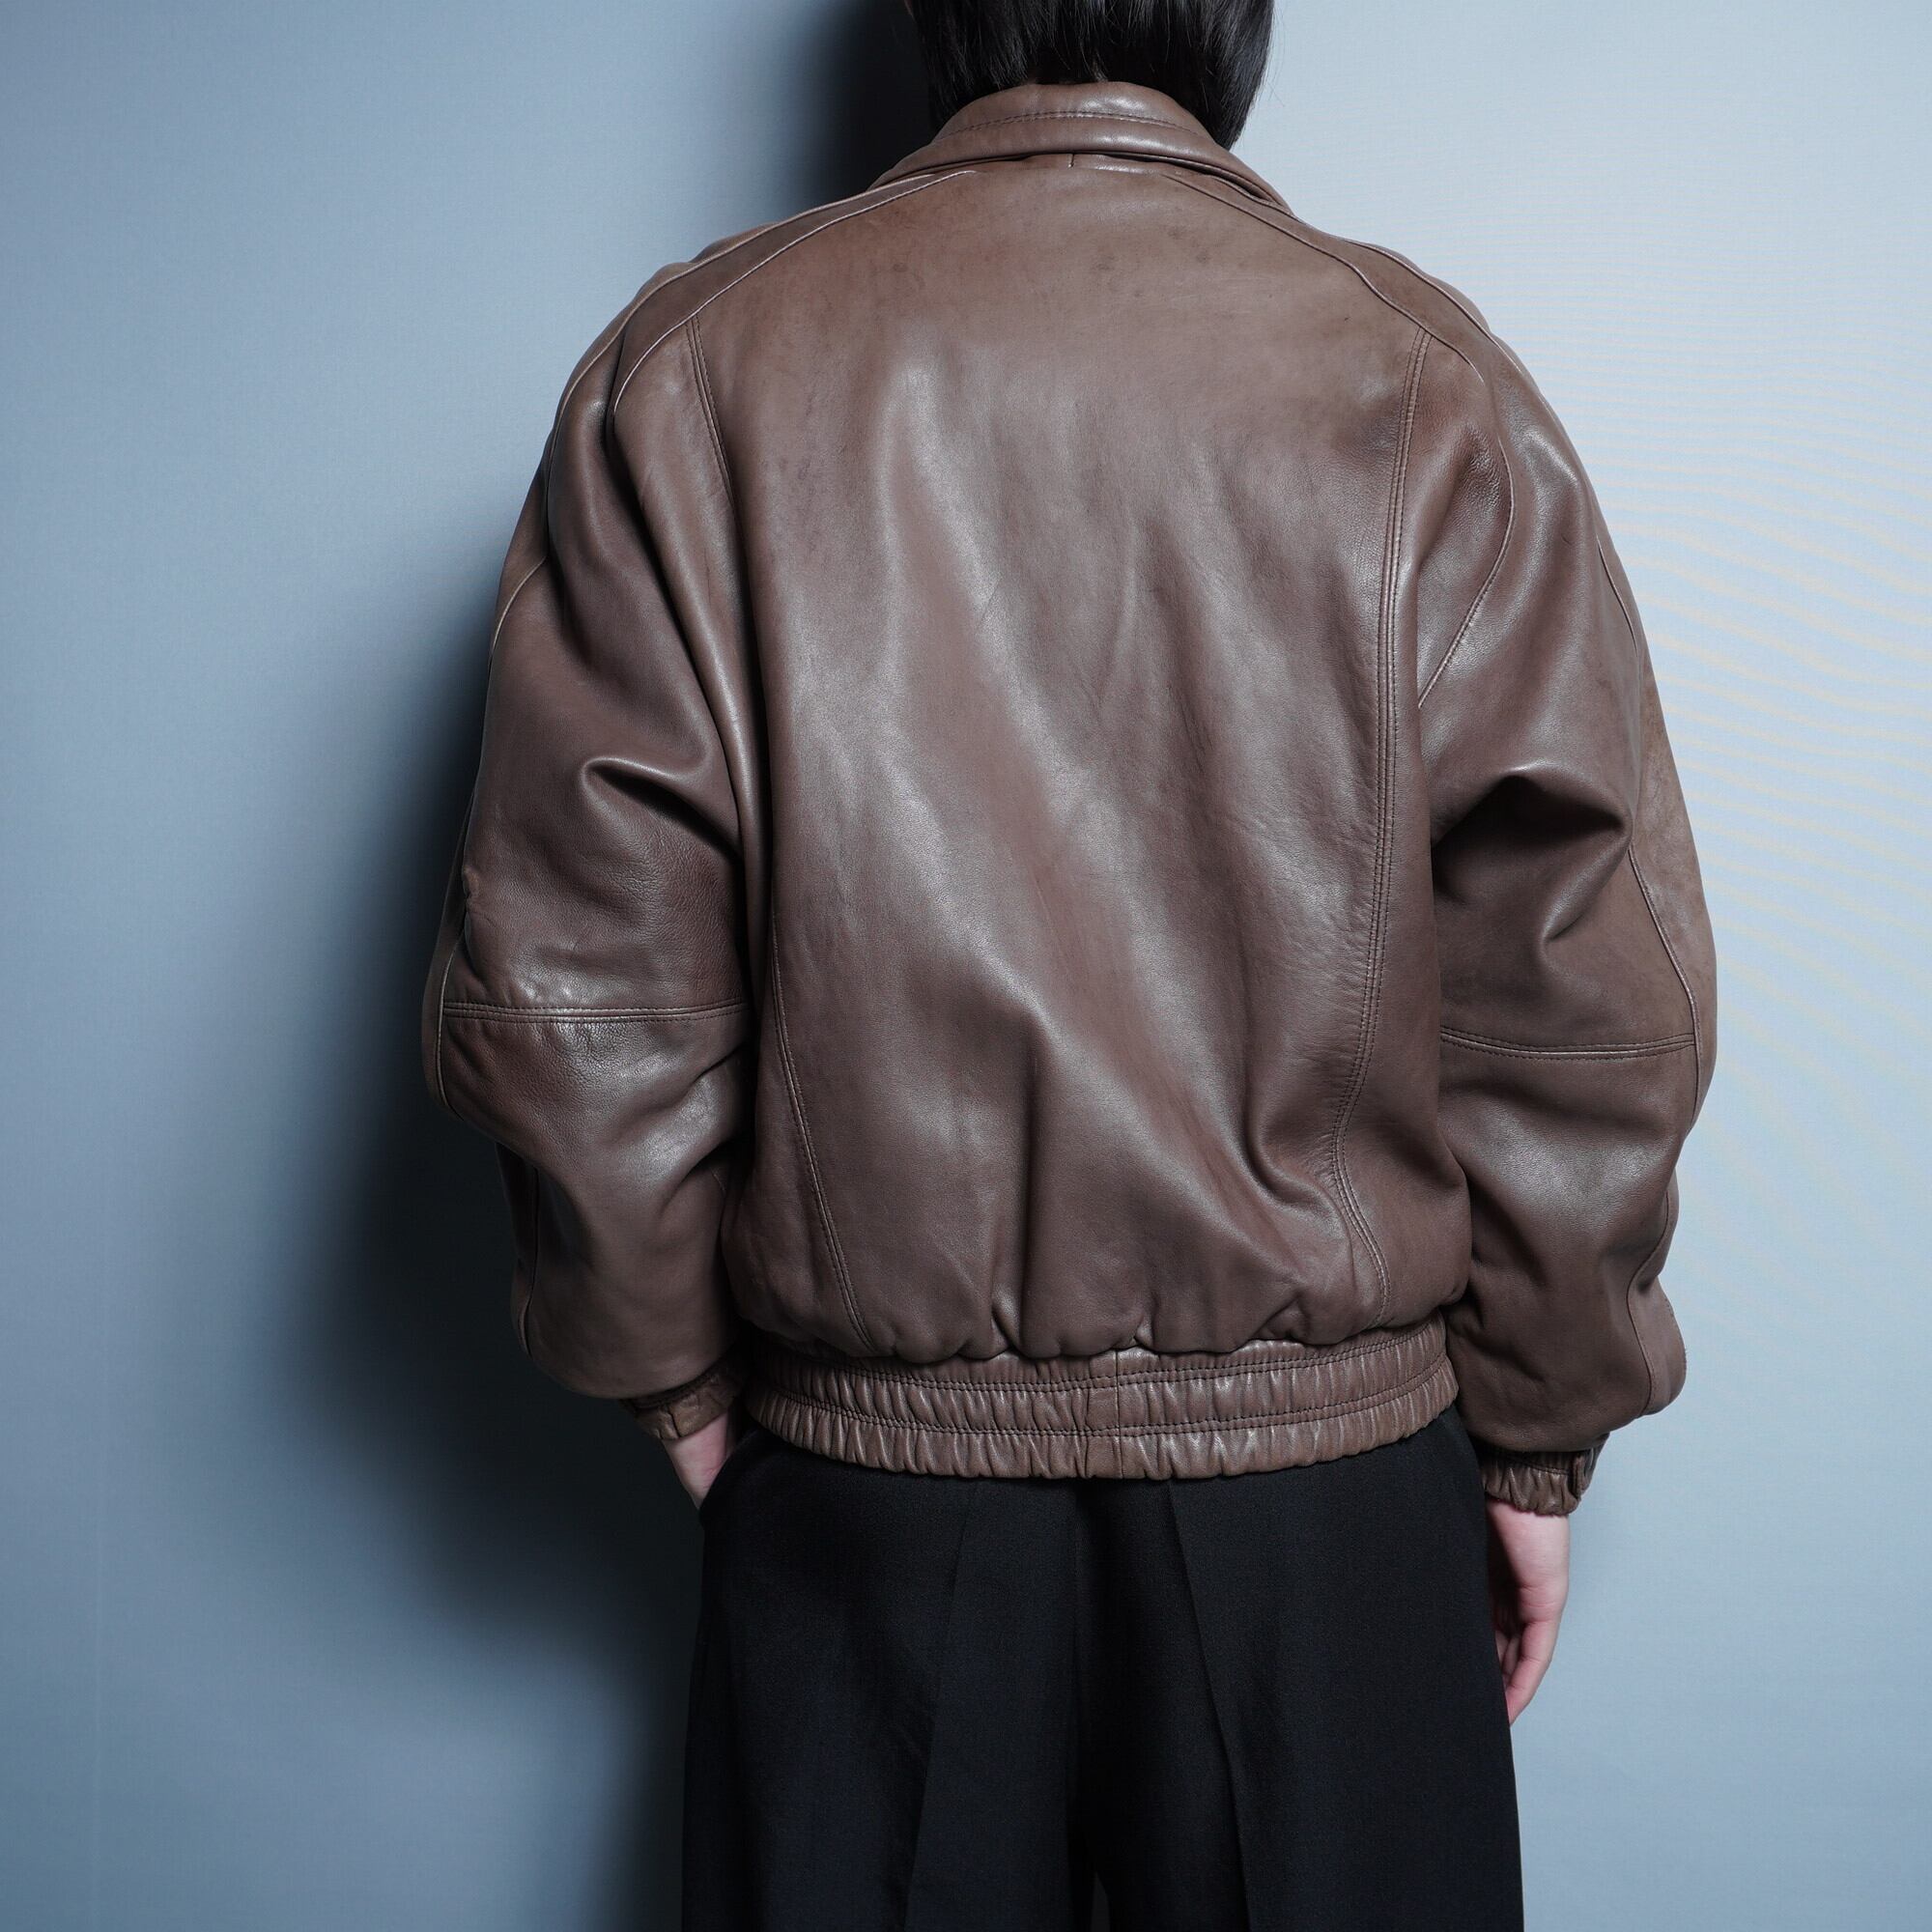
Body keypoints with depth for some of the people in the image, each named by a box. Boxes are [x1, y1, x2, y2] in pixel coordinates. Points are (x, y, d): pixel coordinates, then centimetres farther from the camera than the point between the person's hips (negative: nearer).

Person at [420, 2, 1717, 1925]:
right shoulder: (1425, 380, -5)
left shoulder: (689, 367, -4)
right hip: (1329, 1476, 0)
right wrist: (1539, 1442, 6)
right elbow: (1590, 993, -6)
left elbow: (570, 987, -6)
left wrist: (677, 1376, 7)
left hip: (857, 1477, 1)